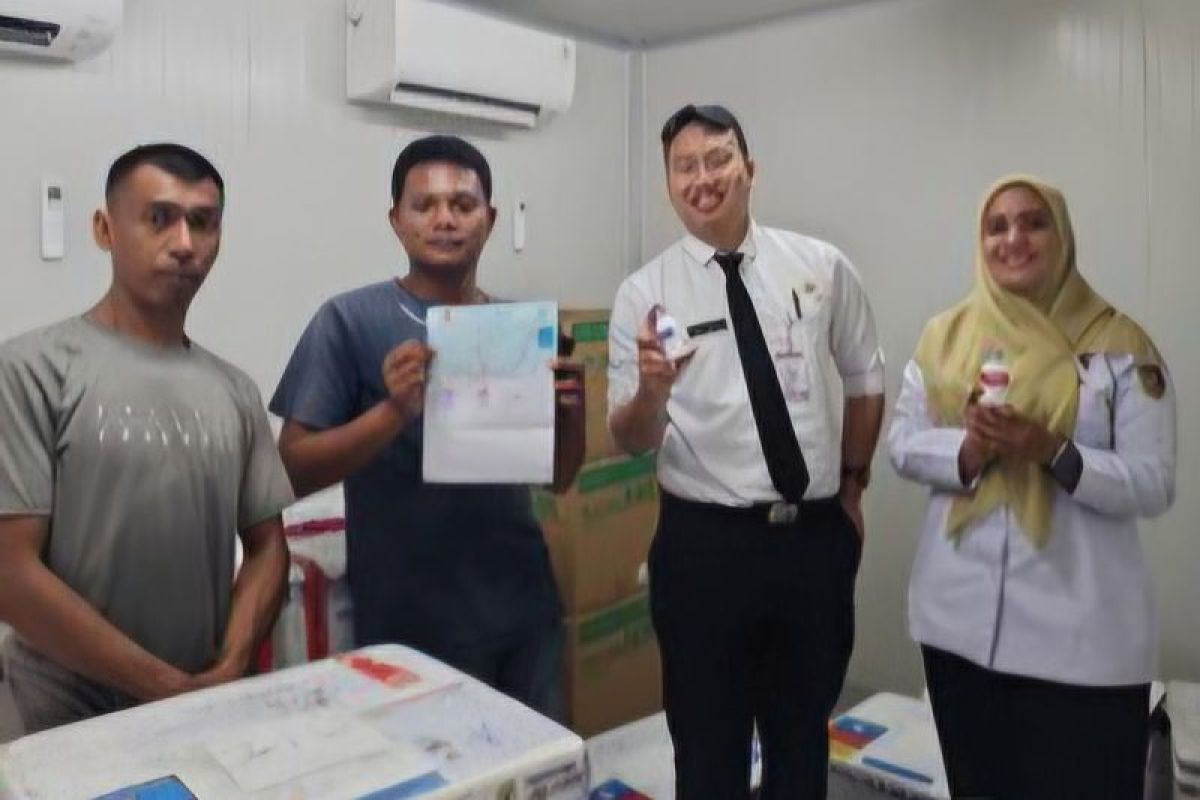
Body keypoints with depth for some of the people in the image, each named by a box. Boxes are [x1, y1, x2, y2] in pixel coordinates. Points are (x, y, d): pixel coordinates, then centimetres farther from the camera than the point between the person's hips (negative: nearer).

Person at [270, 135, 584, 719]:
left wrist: (574, 406, -13)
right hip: (413, 624, -4)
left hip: (524, 609, 4)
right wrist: (395, 411, -27)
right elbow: (294, 471, -12)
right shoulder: (350, 320, -8)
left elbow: (559, 476, 7)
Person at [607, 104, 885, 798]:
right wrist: (652, 389, -28)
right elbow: (631, 441, -8)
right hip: (704, 544, -2)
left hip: (818, 536, 2)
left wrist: (852, 482, 13)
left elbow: (865, 380, 13)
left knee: (804, 736, 21)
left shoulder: (824, 268, 0)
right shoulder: (644, 293, -4)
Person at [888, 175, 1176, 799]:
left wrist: (1053, 453, -23)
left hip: (1081, 633, -3)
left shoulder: (1120, 345, -3)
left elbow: (1153, 485, -7)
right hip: (961, 618, 3)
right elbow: (903, 443, 4)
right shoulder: (945, 336, 6)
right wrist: (966, 450, -16)